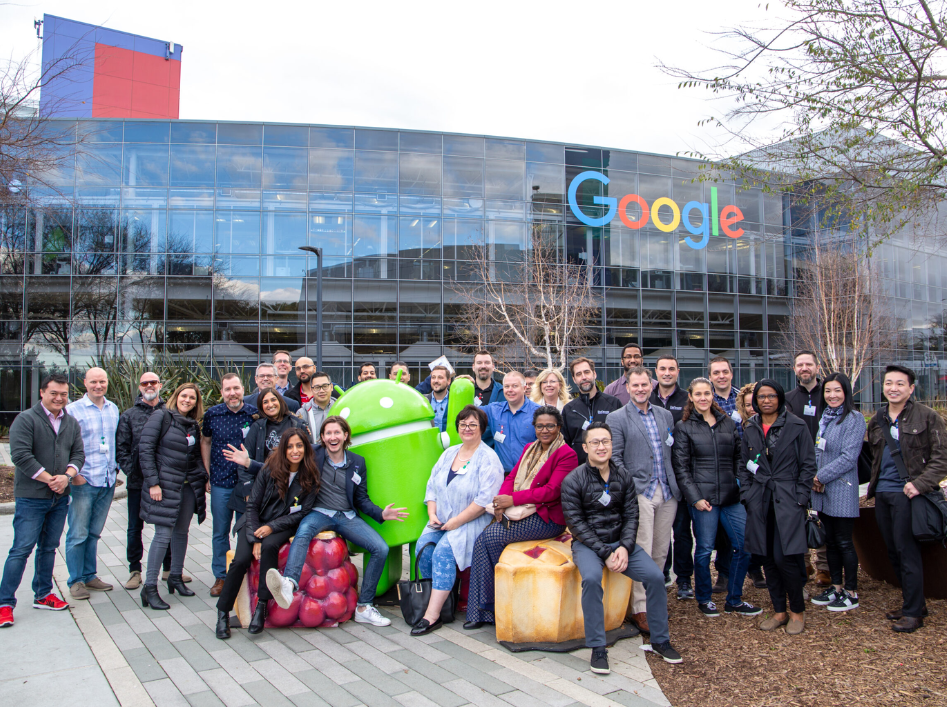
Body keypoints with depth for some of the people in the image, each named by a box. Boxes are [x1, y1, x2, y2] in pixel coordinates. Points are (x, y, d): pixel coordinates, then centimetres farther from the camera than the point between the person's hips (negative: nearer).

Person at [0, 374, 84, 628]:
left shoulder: (71, 423, 11)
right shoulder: (26, 419, -8)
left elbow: (78, 454, 8)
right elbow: (21, 455, -16)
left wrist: (66, 476, -11)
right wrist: (49, 479, -17)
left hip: (60, 498, 6)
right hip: (31, 498, -6)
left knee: (49, 548, 13)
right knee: (21, 549, -5)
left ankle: (43, 595, 23)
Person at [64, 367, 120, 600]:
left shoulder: (113, 409, 10)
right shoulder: (73, 410, -5)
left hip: (108, 482, 5)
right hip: (83, 482, -5)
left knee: (94, 533, 14)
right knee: (78, 534, 0)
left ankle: (89, 576, 24)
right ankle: (76, 581, 11)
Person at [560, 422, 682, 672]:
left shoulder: (623, 476, 5)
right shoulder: (573, 480, -8)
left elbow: (631, 515, 4)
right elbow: (576, 523, -11)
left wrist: (624, 548, -12)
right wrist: (604, 553, -17)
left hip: (621, 542, 4)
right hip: (587, 544, -4)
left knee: (655, 576, -16)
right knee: (592, 578, -33)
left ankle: (660, 640, 5)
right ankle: (597, 647, -19)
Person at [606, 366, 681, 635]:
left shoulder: (665, 415, 14)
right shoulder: (617, 418, -1)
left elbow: (673, 452, 18)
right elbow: (615, 458, -5)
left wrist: (677, 486, 8)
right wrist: (630, 489, -13)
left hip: (668, 493, 5)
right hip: (639, 493, -5)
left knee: (660, 553, 10)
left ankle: (654, 600, 24)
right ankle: (640, 609, 1)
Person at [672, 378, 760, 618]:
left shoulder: (728, 423, 13)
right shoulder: (683, 427, 1)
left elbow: (738, 458, 16)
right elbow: (680, 467, -3)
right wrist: (695, 497, -10)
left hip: (732, 496, 4)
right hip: (703, 496, -4)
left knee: (745, 546, 2)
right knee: (705, 549, 2)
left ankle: (734, 600, 19)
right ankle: (704, 599, 23)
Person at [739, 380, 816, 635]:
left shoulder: (796, 427, -2)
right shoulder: (750, 429, 9)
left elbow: (808, 464, -2)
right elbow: (744, 466, 14)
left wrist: (800, 498, -7)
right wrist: (746, 495, 5)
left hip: (787, 499, -4)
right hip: (760, 502, 4)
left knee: (784, 557, -9)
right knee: (768, 559, 7)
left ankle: (797, 611, 11)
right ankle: (779, 611, 21)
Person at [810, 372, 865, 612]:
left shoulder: (854, 418, -10)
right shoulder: (824, 417, 11)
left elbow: (848, 457, -16)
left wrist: (820, 477, -14)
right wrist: (814, 478, -1)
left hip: (841, 490, -7)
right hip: (822, 491, 7)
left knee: (844, 542, 1)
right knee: (830, 541, 14)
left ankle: (851, 593, 12)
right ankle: (836, 587, 25)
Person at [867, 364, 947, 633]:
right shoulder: (876, 421, 13)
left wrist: (920, 483, -18)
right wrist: (872, 482, 13)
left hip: (906, 493, -6)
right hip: (882, 494, 6)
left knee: (907, 552, -4)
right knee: (893, 552, 12)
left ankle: (913, 612, 7)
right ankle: (914, 603, 26)